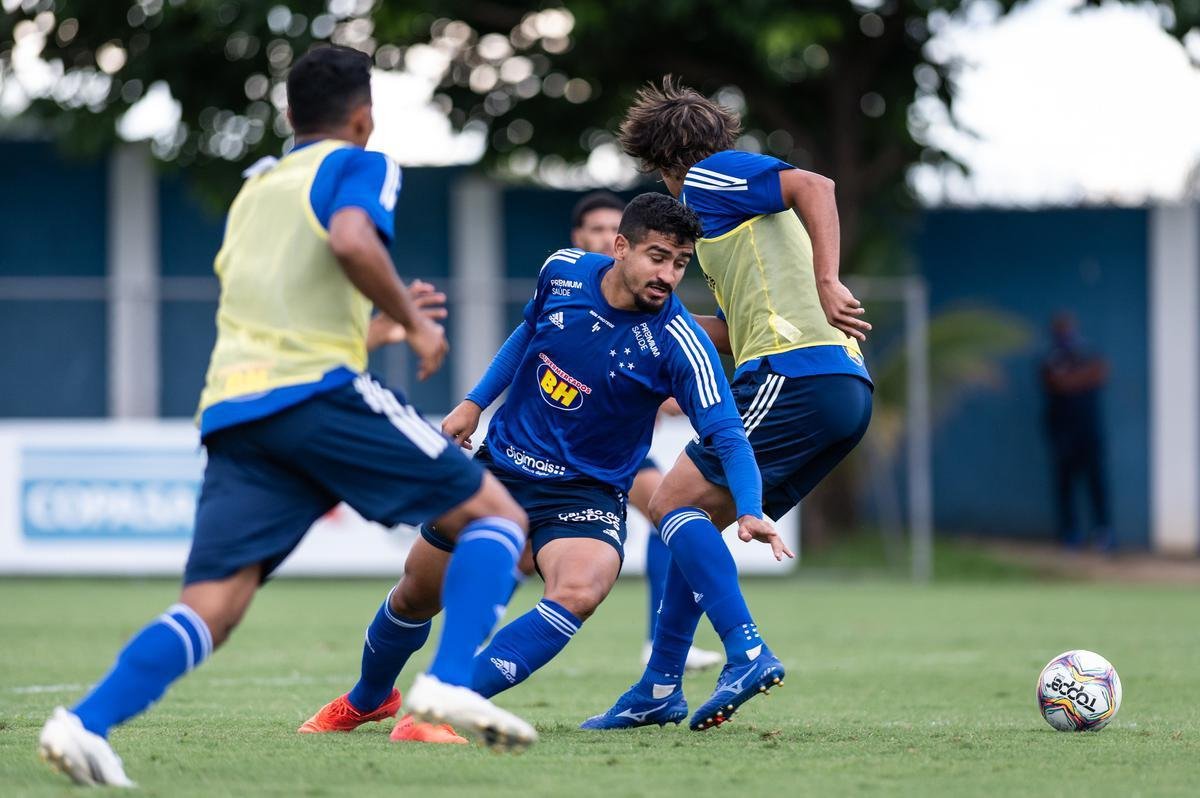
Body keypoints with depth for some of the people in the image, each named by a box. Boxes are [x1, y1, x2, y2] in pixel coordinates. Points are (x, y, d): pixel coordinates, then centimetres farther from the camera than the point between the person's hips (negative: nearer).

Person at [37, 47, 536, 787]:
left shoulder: (255, 188, 28)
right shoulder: (359, 166, 7)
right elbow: (353, 241, -16)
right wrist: (413, 321, -3)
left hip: (232, 410, 6)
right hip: (317, 389, -6)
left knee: (211, 606, -3)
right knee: (496, 514, 5)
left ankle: (87, 721, -24)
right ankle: (449, 681, -14)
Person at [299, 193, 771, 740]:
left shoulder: (678, 342, -21)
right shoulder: (563, 271, -9)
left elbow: (727, 435, -24)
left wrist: (749, 512, -39)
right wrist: (475, 401, 12)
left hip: (586, 495, -4)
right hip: (500, 465, 4)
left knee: (578, 592, -35)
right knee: (415, 596, 14)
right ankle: (365, 700, 46)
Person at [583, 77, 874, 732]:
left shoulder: (709, 176, 3)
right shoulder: (739, 205, 30)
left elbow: (814, 186, -15)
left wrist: (826, 283, -22)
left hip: (793, 375, -9)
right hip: (845, 387, 9)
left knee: (674, 505, -8)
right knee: (698, 520, 15)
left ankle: (748, 654, -22)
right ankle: (658, 689, 16)